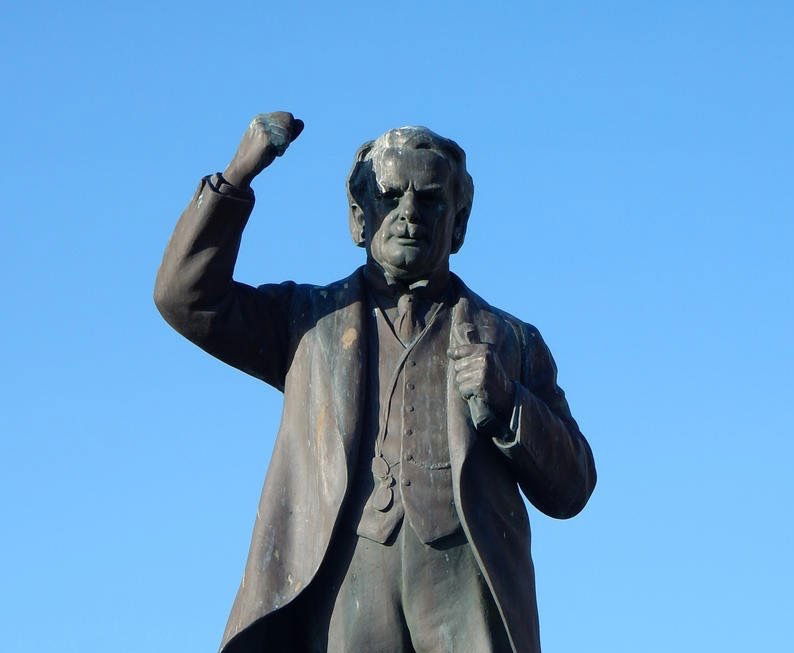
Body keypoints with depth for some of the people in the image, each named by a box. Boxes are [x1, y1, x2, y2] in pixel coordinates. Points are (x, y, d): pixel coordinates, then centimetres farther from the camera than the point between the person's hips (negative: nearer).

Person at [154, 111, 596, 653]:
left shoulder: (510, 341, 23)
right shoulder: (312, 322, 25)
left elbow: (570, 490, 17)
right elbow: (188, 297, 12)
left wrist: (505, 404, -1)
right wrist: (239, 175, 5)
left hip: (467, 572, 0)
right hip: (350, 568, 0)